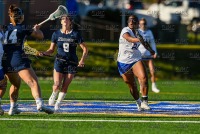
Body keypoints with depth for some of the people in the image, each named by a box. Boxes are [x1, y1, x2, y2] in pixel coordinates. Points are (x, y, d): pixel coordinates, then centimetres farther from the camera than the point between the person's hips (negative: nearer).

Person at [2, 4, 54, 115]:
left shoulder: (6, 28, 14)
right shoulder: (22, 28, 2)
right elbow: (40, 36, 8)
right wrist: (36, 29, 28)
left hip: (5, 60, 6)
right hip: (18, 59, -6)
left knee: (15, 84, 26)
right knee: (33, 82, -15)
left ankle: (13, 108, 20)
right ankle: (39, 104, -36)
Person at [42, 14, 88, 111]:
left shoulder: (75, 34, -1)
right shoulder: (56, 34, 3)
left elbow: (85, 49, 3)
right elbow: (51, 50, 9)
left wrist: (82, 60, -10)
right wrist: (43, 53, -10)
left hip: (72, 63, 0)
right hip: (59, 62, 0)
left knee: (65, 87, 0)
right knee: (57, 86, -12)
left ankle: (58, 104, 18)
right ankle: (53, 95, 21)